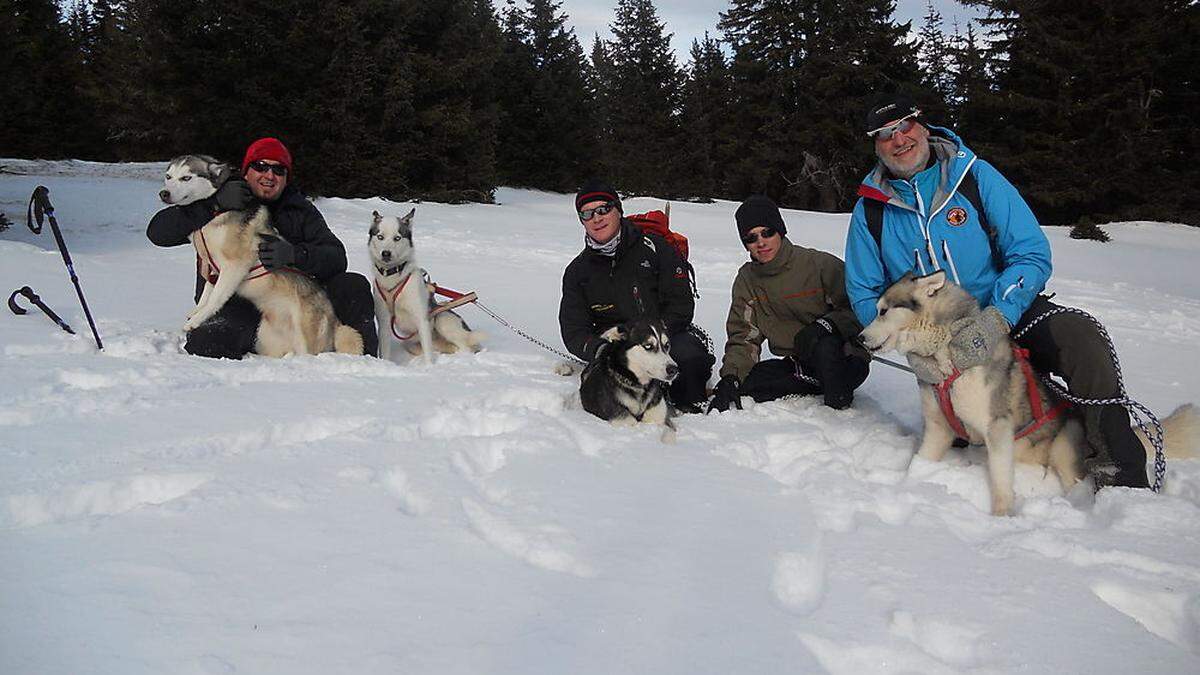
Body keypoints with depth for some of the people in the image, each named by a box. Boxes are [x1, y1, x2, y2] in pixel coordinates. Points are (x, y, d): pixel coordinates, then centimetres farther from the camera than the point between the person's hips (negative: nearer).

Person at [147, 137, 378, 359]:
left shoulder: (301, 210, 9)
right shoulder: (221, 202, 5)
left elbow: (337, 257, -7)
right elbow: (158, 231, -6)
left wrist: (295, 254, -28)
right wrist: (215, 205, -18)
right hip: (233, 307, -2)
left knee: (354, 286, -15)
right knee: (207, 343, -34)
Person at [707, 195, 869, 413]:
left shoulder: (820, 264, -13)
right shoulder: (746, 280, 3)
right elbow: (744, 336, 0)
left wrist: (826, 325, -28)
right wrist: (730, 378, -17)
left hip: (846, 361, -5)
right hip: (798, 364, 5)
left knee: (822, 343, -38)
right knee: (743, 381, -19)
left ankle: (838, 402, -13)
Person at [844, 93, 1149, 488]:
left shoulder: (976, 176, -6)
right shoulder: (869, 210, -1)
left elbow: (1032, 254, -12)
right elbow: (864, 294, 1)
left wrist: (994, 322, -30)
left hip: (1005, 313, -2)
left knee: (1080, 335, -30)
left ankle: (1121, 470, -19)